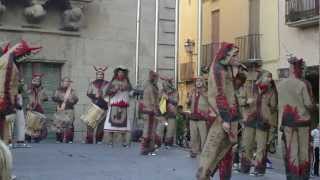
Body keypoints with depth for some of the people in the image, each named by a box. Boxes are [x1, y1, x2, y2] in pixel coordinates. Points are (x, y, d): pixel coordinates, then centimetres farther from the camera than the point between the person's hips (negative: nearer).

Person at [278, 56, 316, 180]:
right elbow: (309, 104, -11)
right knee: (303, 149, 8)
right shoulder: (302, 84, -14)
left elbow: (280, 103, 3)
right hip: (302, 119, -3)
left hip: (287, 120, 3)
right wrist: (313, 107, 10)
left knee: (290, 149, 8)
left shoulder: (281, 84, -1)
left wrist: (281, 121, 11)